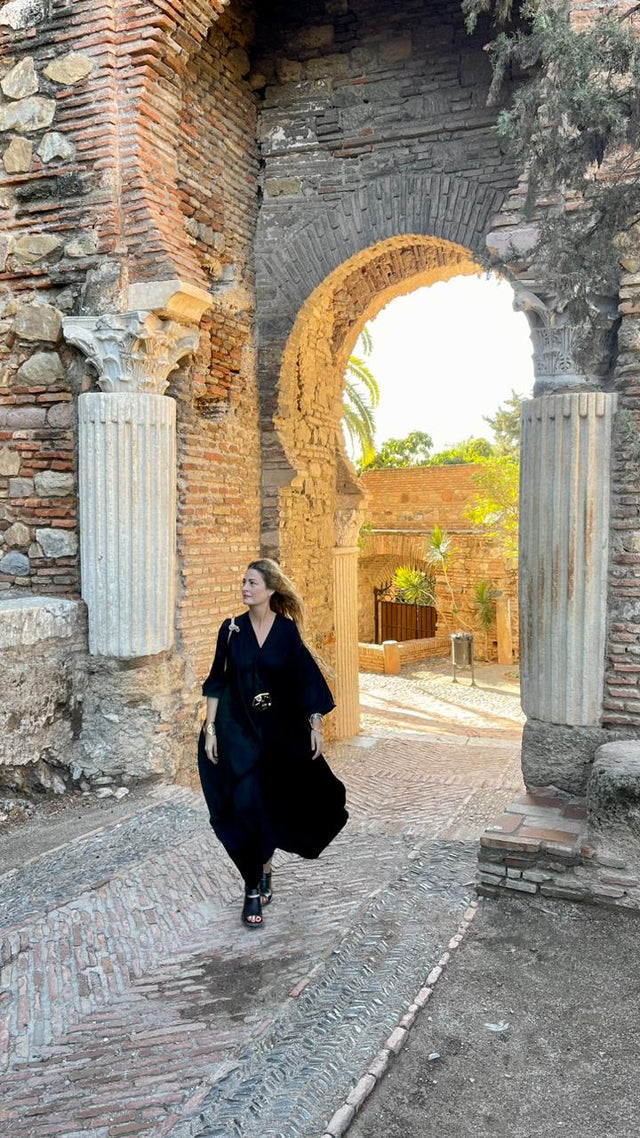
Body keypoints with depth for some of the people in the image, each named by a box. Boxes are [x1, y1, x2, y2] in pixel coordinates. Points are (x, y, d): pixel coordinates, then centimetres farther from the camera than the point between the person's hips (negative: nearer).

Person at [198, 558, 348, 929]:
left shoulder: (287, 630, -5)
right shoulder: (232, 629, -3)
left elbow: (306, 680, -2)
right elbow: (217, 682, 2)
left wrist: (316, 726, -4)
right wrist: (210, 728, -3)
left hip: (280, 731, 1)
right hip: (238, 730, 0)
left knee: (274, 802, 10)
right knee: (246, 804, -5)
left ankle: (263, 864, 37)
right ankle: (254, 889, 7)